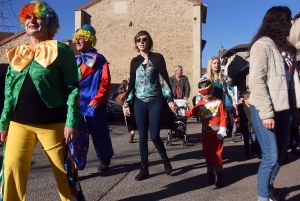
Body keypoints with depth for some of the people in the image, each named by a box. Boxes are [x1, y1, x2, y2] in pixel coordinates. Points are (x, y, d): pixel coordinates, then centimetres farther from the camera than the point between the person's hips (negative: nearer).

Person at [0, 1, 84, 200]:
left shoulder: (61, 50, -1)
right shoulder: (17, 53, 14)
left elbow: (72, 88, -7)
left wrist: (71, 122, -14)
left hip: (52, 122, -4)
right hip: (19, 122, 5)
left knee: (64, 171, 6)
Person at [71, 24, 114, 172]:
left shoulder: (99, 59, -3)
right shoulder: (74, 60, 13)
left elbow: (105, 82, -9)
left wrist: (97, 99, -18)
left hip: (94, 104, -4)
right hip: (77, 104, 4)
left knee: (99, 133, 12)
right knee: (77, 135, -1)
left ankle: (105, 158, 34)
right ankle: (77, 165, 6)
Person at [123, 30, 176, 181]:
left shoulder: (157, 58, 1)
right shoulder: (134, 61, 10)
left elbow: (164, 80, -2)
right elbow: (132, 84, 12)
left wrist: (170, 99, -10)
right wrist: (127, 103, 7)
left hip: (155, 102, -3)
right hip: (139, 103, 3)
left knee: (154, 135, -3)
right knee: (142, 136, 4)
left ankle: (165, 160, 24)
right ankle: (144, 169, 15)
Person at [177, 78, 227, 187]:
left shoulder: (218, 102, -2)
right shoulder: (200, 104, 7)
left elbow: (223, 117, -5)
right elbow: (192, 112, 0)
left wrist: (222, 130, -12)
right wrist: (181, 112, -15)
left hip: (216, 133, -4)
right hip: (205, 133, 4)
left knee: (216, 153, -7)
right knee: (207, 153, 10)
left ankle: (219, 175, 2)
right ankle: (211, 173, 23)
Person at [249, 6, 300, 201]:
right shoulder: (263, 45, -7)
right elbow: (256, 81, -14)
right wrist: (266, 113, -17)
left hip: (283, 108, 8)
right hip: (265, 110, -7)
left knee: (281, 154, 15)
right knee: (271, 156, -4)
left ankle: (270, 185, 37)